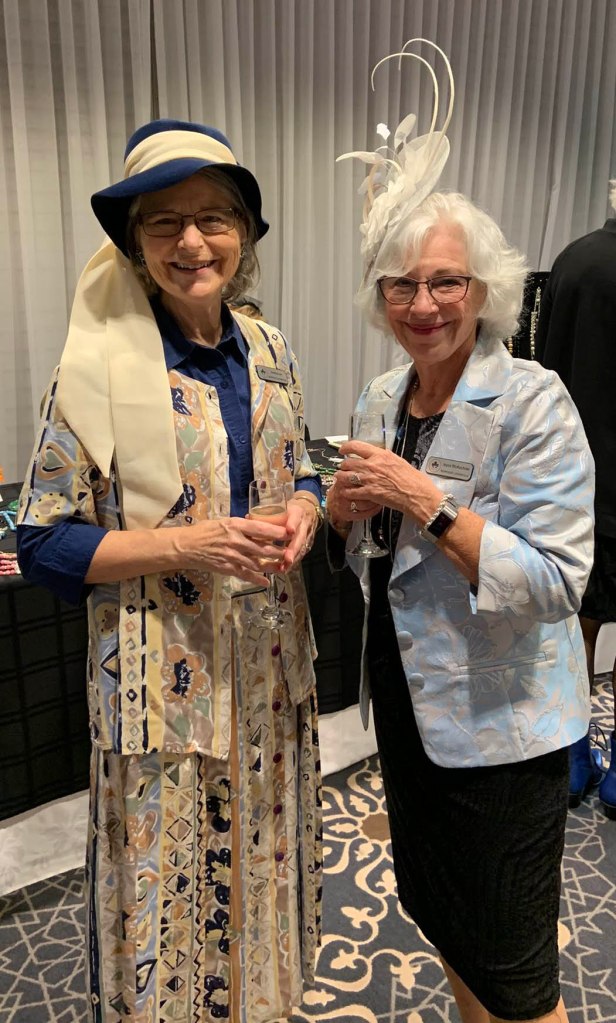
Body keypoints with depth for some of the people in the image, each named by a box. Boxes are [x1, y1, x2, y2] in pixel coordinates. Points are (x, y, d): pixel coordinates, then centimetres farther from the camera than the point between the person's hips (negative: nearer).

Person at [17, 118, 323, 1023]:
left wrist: (304, 515, -9)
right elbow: (43, 545, -10)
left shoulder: (269, 352, 2)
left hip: (270, 667, 5)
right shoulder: (100, 365, -14)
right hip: (163, 681, -5)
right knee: (170, 889, 13)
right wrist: (183, 546, -23)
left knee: (262, 864, 23)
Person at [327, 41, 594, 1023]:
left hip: (500, 721, -7)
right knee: (433, 905, 26)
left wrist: (425, 500, -28)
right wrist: (346, 507, -11)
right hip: (405, 696, 7)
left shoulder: (532, 403, -17)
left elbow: (555, 583, -23)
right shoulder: (381, 398, 3)